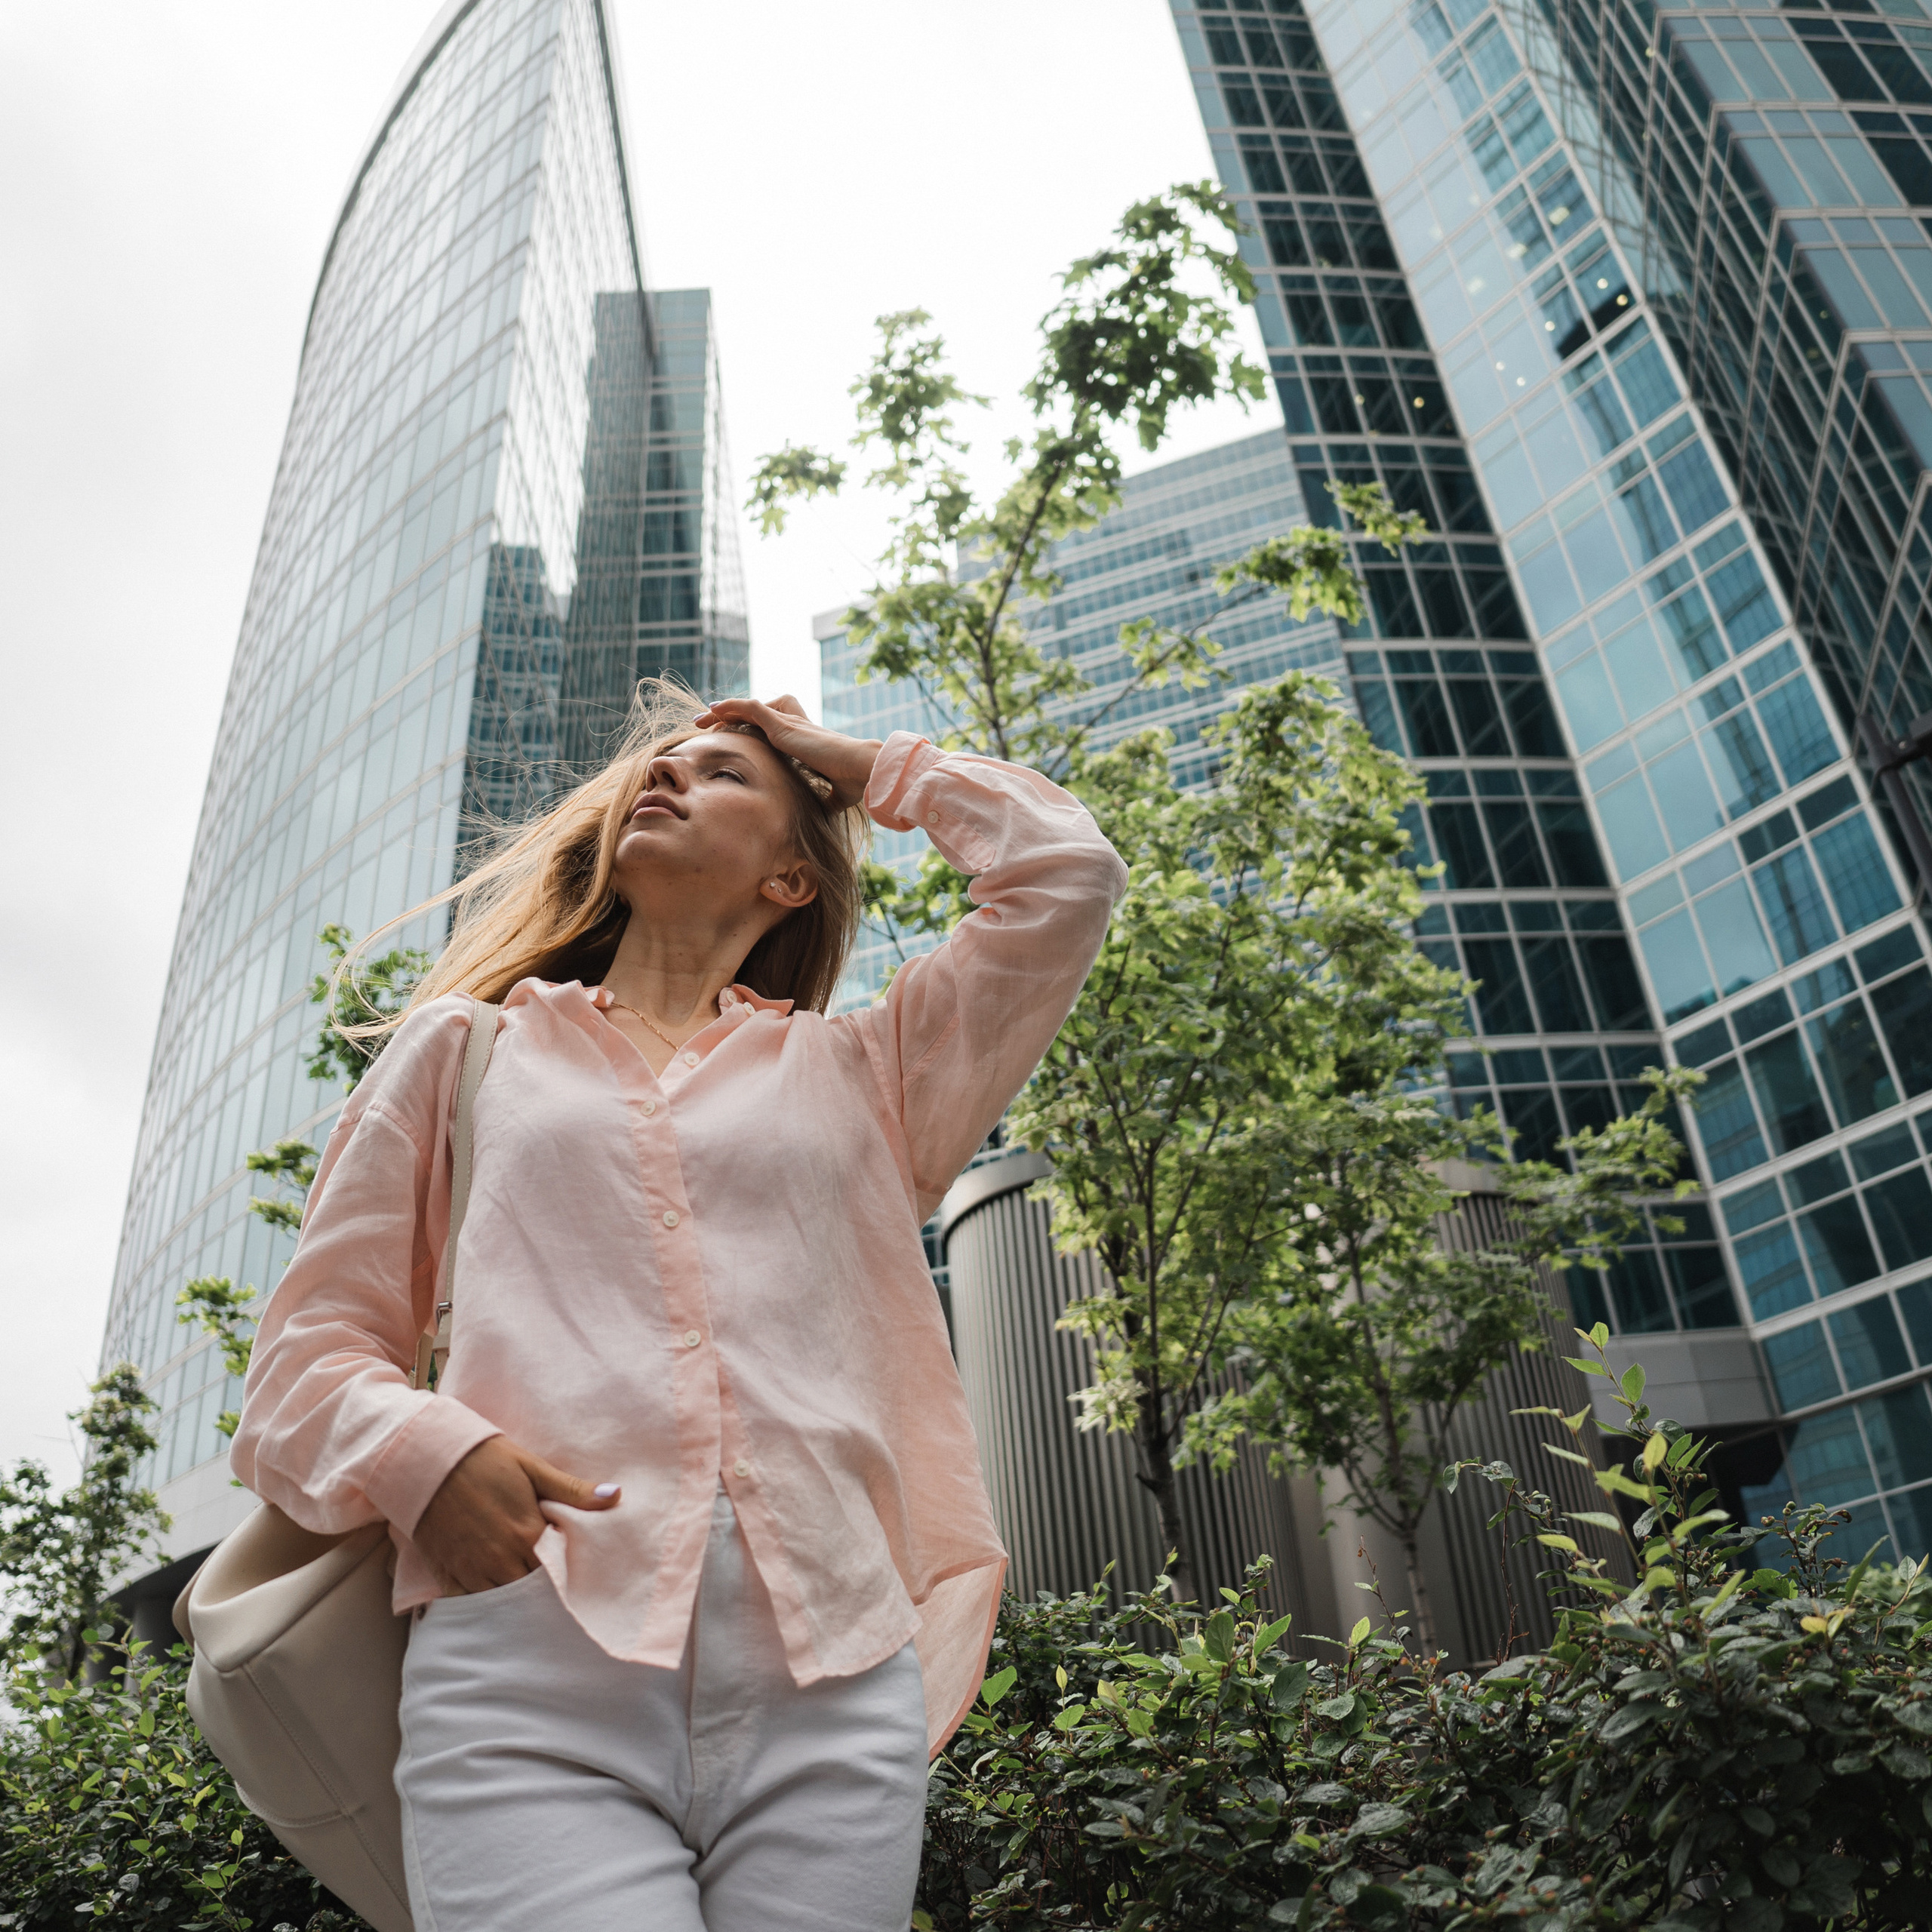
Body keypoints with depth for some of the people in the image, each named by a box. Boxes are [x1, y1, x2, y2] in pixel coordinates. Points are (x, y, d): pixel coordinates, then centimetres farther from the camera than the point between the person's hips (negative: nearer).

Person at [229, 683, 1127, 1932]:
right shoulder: (468, 1046, 21)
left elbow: (1070, 875, 13)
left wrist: (868, 769, 25)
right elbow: (312, 1347, 15)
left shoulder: (859, 1072, 21)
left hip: (828, 1691, 2)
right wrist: (422, 1453, -7)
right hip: (532, 1690, -1)